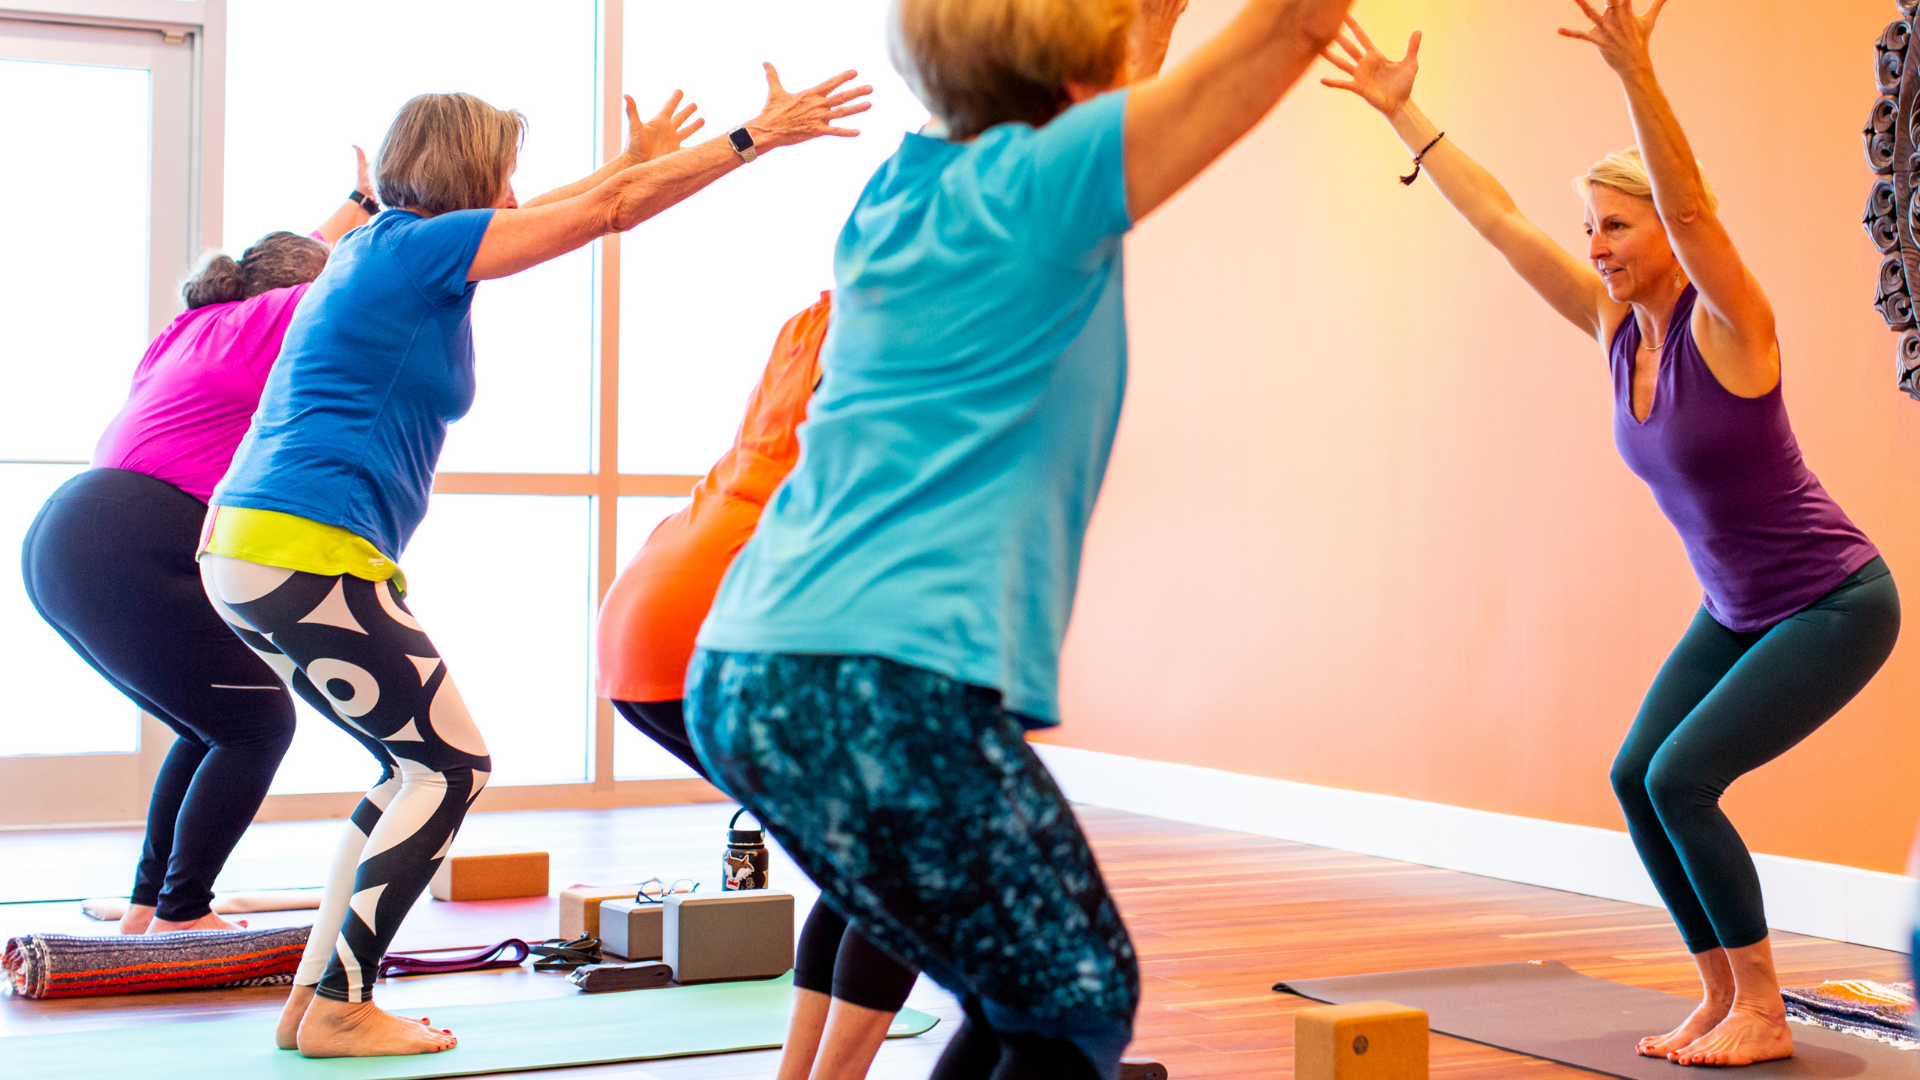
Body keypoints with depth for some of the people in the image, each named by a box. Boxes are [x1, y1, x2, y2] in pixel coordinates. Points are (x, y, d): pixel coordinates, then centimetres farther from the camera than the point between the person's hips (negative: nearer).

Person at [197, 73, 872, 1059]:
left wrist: (634, 161, 46)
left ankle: (315, 998, 16)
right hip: (306, 553, -10)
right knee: (449, 767, -1)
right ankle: (338, 1011, 1)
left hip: (250, 550, 10)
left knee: (417, 767, 16)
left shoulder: (383, 249, 19)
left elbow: (524, 221, 37)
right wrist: (754, 137, -3)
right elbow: (610, 210, -8)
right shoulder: (418, 246, -8)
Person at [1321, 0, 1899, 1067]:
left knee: (1681, 778, -15)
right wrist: (1405, 113, -1)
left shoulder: (1727, 324, -20)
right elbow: (1499, 218, 0)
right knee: (1637, 778, -2)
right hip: (1739, 610, 8)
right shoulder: (1615, 323, -2)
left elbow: (1692, 206, -38)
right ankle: (1724, 994, 11)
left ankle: (1763, 1013, -1)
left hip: (1836, 605, -8)